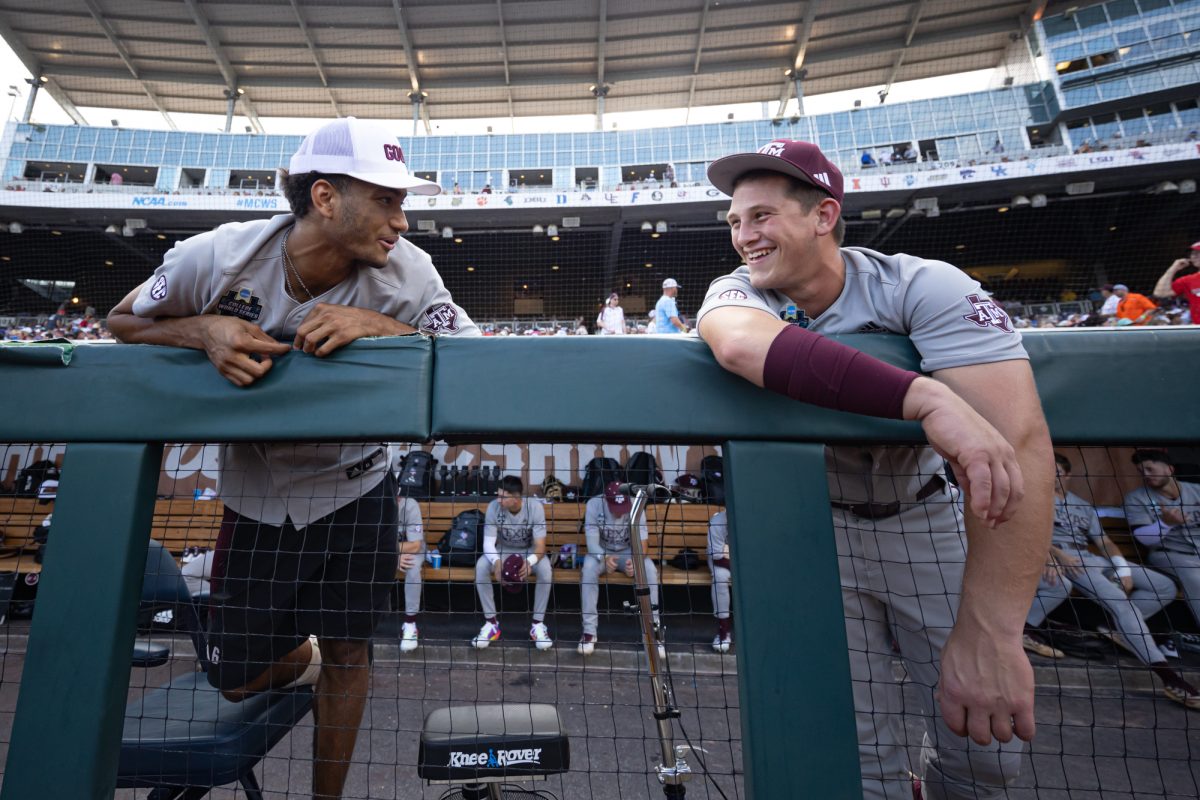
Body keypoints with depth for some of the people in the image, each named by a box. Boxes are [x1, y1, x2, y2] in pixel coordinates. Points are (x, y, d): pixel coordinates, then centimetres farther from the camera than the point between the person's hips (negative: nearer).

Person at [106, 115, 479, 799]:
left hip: (356, 493, -1)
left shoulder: (405, 270, -20)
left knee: (346, 656, 10)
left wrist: (380, 325, -34)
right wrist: (204, 330, -24)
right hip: (255, 497, 2)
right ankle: (298, 658, 53)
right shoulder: (217, 257, -18)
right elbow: (124, 321, -1)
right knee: (237, 679, 14)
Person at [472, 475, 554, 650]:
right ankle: (491, 623, -14)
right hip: (501, 551, 1)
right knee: (481, 567, -29)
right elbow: (488, 542, -22)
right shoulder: (493, 507, -21)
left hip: (528, 552, -1)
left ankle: (538, 625, -15)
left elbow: (540, 545, -26)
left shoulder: (535, 508, -24)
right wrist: (496, 561, -44)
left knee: (545, 570, -32)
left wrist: (530, 561, -49)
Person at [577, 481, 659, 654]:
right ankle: (589, 631, -23)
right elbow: (592, 542, -25)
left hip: (628, 553, 1)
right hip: (601, 552, 0)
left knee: (650, 569, -28)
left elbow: (642, 542, -22)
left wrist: (636, 561, -44)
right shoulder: (594, 505, -22)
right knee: (588, 568, -33)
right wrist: (604, 558, -46)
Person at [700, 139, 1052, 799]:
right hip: (809, 523, 1)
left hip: (925, 519, 0)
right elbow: (739, 344, -41)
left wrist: (987, 634, -41)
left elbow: (1018, 441, -33)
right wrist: (926, 397, -49)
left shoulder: (924, 287, -20)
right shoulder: (736, 292, -15)